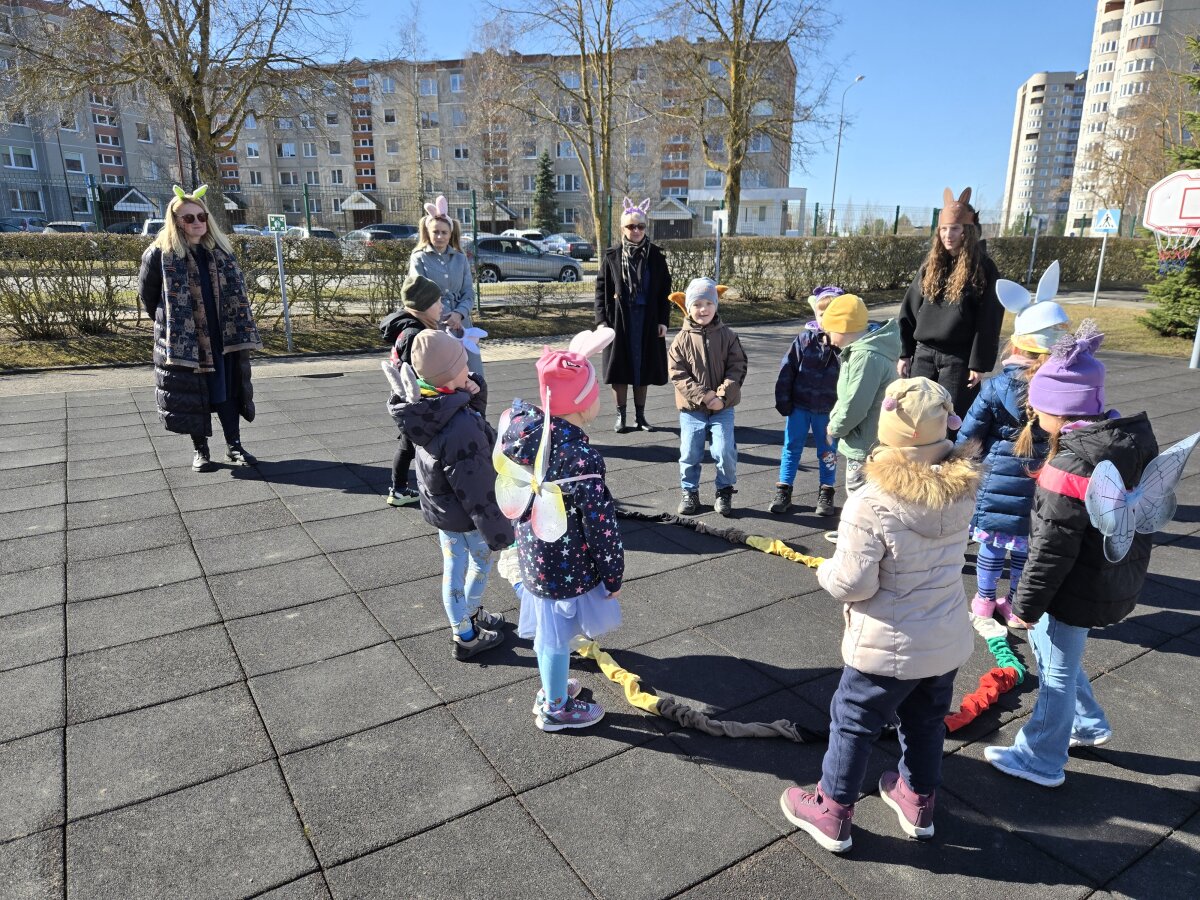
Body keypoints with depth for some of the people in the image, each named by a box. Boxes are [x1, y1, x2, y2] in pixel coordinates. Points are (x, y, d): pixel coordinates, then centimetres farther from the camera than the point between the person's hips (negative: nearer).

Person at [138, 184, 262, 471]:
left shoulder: (220, 250, 8)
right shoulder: (160, 254, -5)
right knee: (192, 394, 4)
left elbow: (234, 292, 13)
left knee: (228, 390, 5)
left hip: (223, 338, 3)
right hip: (184, 340, -3)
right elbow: (146, 293, 5)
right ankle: (200, 449, 16)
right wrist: (168, 323, 9)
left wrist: (238, 329, 7)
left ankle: (234, 446, 14)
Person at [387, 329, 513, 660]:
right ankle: (466, 638, 39)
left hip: (439, 508, 6)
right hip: (466, 517, -6)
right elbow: (477, 492, -30)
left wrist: (473, 390, -15)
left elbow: (471, 406, 8)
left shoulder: (425, 405, -12)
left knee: (453, 568, 23)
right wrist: (501, 535, -19)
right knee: (481, 565, 20)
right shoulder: (461, 430, -37)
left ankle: (465, 619, 46)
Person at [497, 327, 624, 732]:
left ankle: (551, 688, 54)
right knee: (556, 636, 17)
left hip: (532, 553, 7)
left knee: (548, 632, 29)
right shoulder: (581, 460, -33)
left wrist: (572, 361, 13)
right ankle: (555, 710, 42)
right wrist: (613, 576, -7)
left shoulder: (519, 423, -14)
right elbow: (602, 526, -22)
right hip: (566, 567, -7)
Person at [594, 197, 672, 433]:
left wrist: (663, 320, -1)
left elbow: (664, 290, 4)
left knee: (643, 367, 7)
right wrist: (602, 320, -7)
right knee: (619, 368, 3)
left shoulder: (655, 256, 2)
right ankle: (621, 416, 14)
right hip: (619, 319, -1)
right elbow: (601, 289, 0)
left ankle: (640, 416, 19)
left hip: (648, 319, 1)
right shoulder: (611, 256, 0)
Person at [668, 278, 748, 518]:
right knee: (690, 453, 6)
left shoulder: (727, 336, -2)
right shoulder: (682, 339, -4)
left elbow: (737, 368, -4)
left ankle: (725, 491, 18)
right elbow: (678, 375, -8)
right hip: (691, 407, 0)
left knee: (725, 451, -5)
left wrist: (722, 396, -15)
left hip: (723, 407, 0)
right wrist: (702, 395, -16)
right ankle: (689, 492, 25)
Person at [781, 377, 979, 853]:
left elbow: (851, 584, -25)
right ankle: (918, 804, 48)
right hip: (948, 640, 6)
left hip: (888, 648, -5)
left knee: (852, 724, 15)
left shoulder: (871, 504, -29)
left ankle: (831, 815, 32)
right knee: (927, 722, 26)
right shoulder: (963, 490, -9)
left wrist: (826, 568, -4)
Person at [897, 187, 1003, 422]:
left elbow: (988, 321, -7)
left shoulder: (983, 268, -4)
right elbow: (910, 309, 9)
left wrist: (980, 363, -11)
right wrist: (905, 353, 5)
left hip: (959, 358, -4)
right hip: (924, 353, 4)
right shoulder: (931, 264, 8)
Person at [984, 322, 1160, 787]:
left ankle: (1041, 761, 27)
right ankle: (1089, 723, 44)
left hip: (1078, 590, -9)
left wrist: (1027, 604, -12)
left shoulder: (1072, 466, -30)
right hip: (1119, 578, 9)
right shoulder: (1133, 435, -1)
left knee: (1056, 670, 8)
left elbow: (1052, 548, -24)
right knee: (1049, 645, 27)